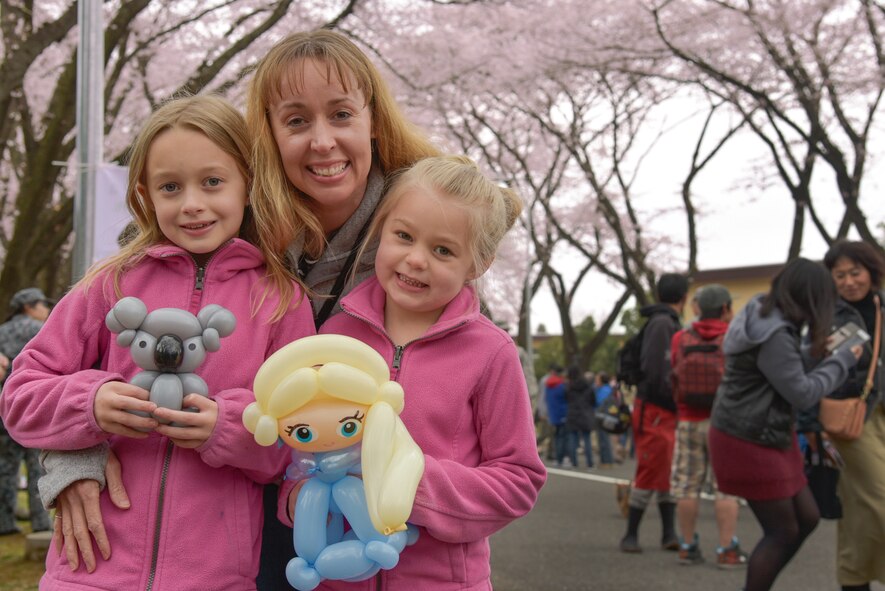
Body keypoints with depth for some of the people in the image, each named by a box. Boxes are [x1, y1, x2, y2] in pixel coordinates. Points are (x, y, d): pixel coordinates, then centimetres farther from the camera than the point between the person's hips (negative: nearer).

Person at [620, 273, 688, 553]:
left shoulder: (670, 324, 16)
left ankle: (669, 533, 16)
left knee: (669, 474, 11)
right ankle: (631, 534, 3)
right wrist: (677, 400, -13)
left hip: (667, 413, 10)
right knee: (650, 474, -5)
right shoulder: (662, 324, -14)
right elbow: (657, 372, -21)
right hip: (655, 411, -10)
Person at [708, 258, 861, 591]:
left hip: (767, 436, 10)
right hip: (749, 442, -10)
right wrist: (841, 361, -10)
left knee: (807, 517, 16)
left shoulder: (766, 319, 6)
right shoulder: (774, 335, -25)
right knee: (783, 531, 0)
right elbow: (801, 393, -21)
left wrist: (814, 354, 6)